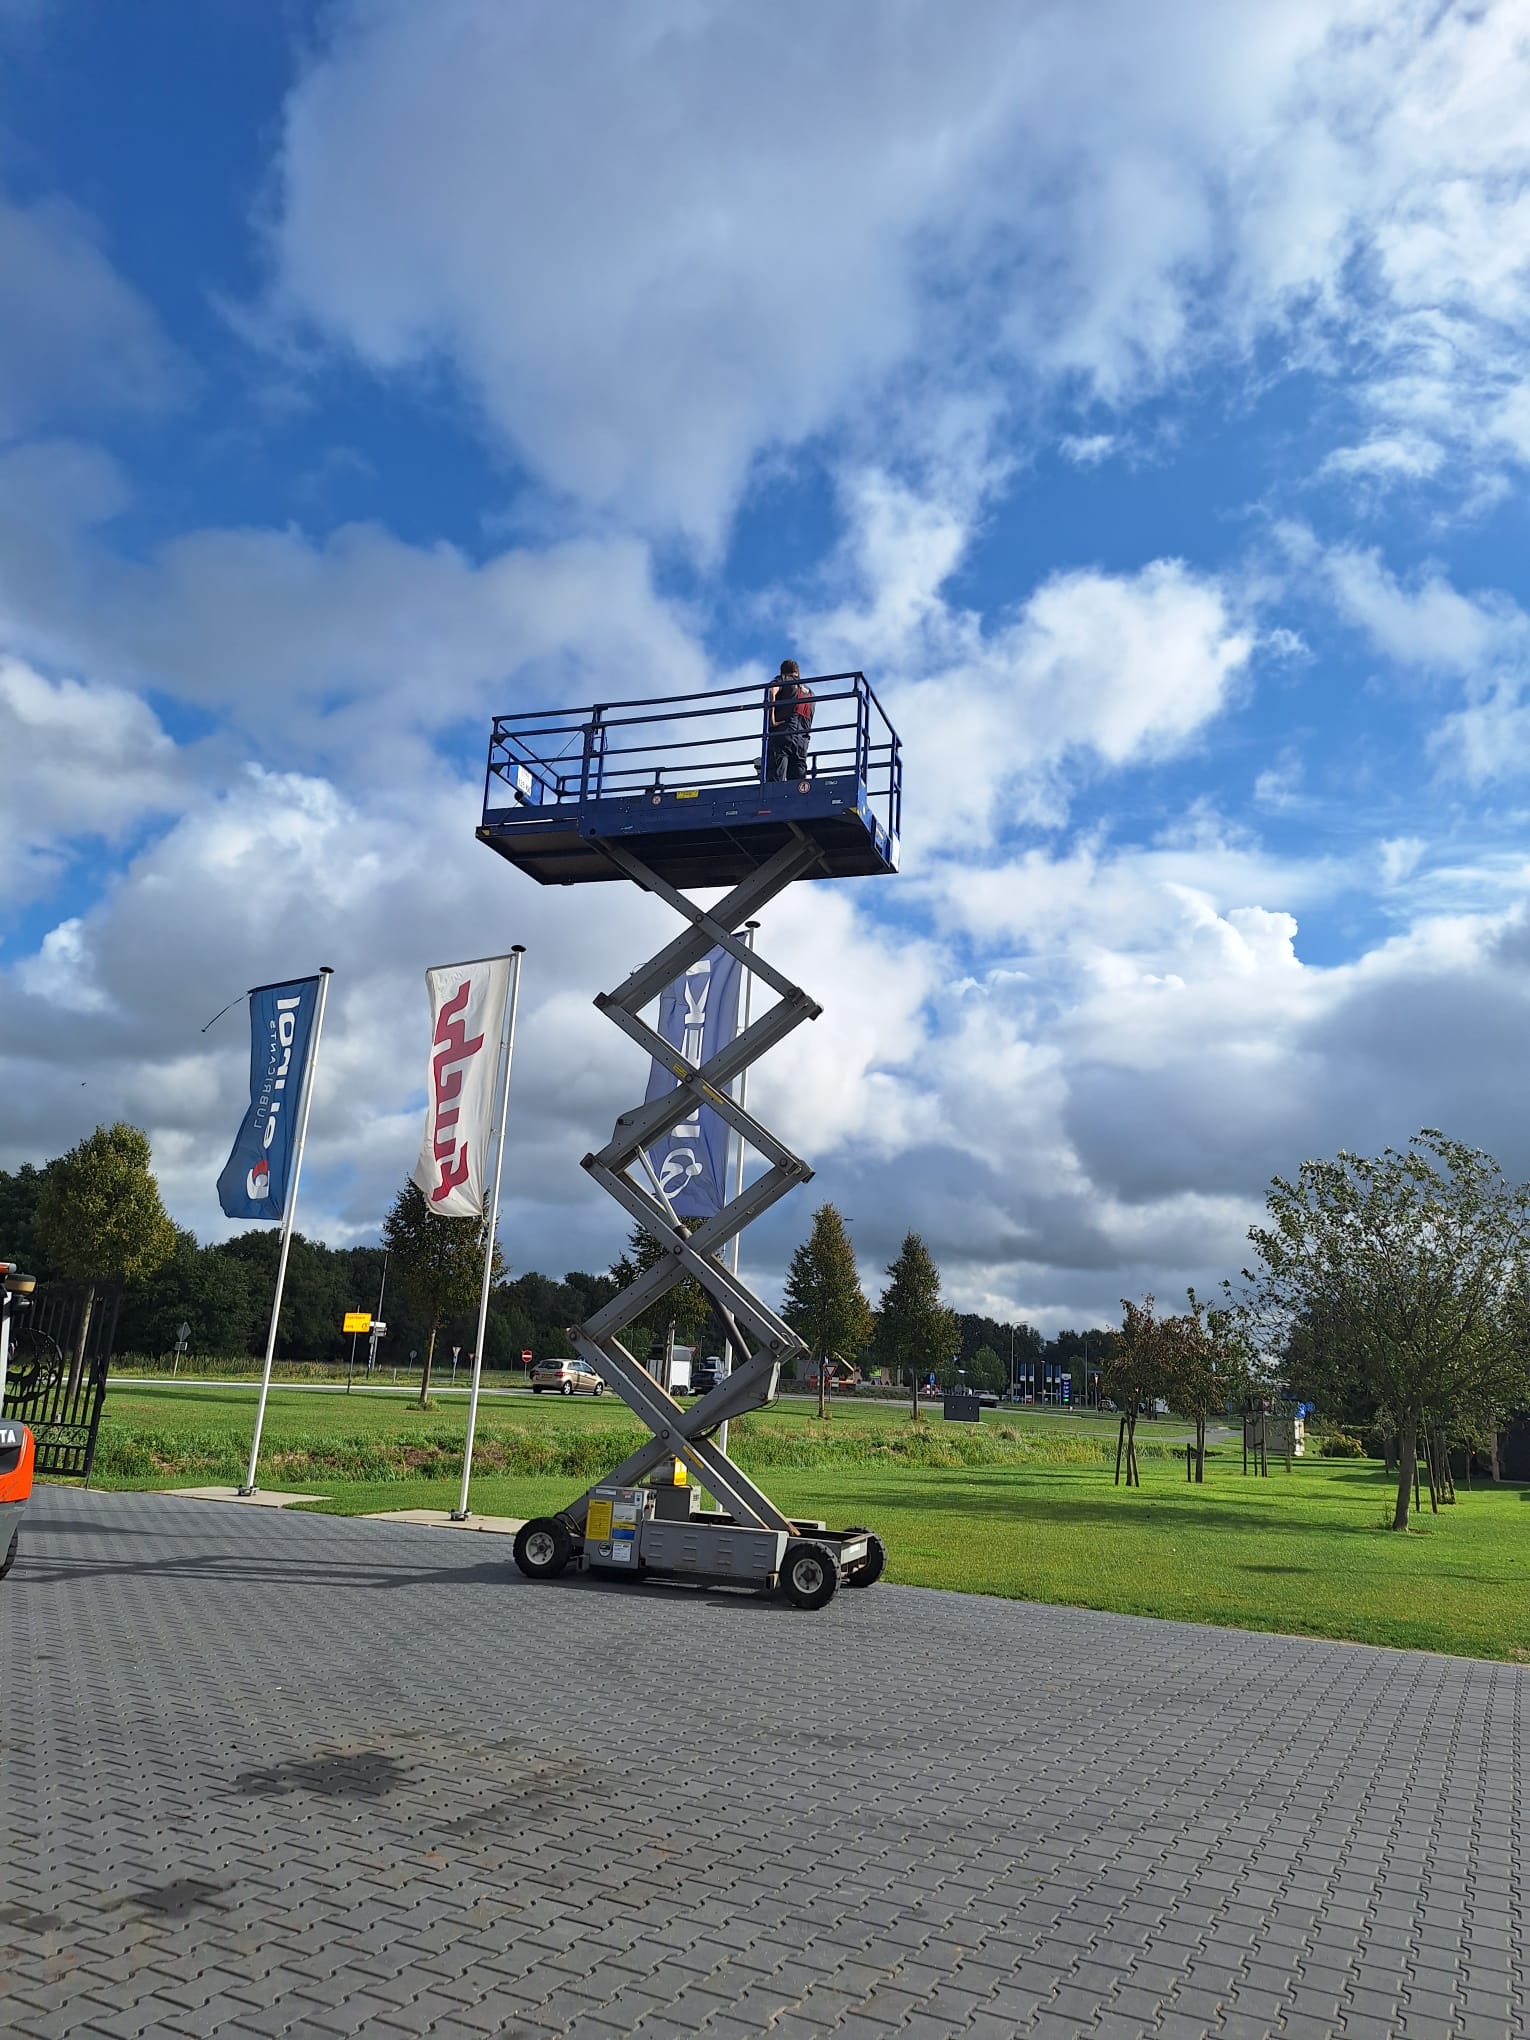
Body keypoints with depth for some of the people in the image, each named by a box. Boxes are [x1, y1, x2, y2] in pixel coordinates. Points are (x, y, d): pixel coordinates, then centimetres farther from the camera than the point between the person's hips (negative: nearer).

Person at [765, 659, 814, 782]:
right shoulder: (810, 692, 31)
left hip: (782, 732, -5)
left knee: (774, 780, -16)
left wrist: (771, 718, -11)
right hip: (803, 739, 5)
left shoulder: (782, 680, 13)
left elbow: (772, 691, -10)